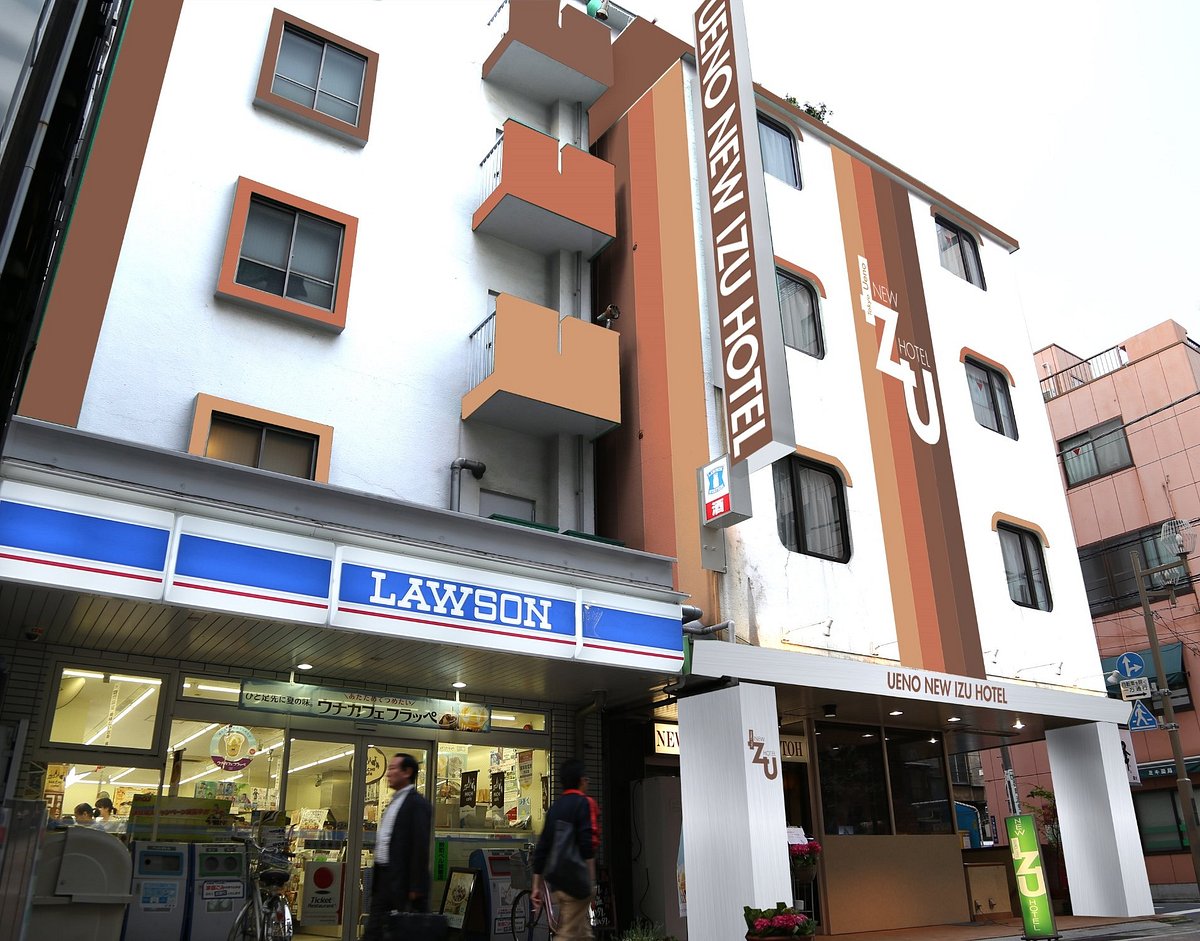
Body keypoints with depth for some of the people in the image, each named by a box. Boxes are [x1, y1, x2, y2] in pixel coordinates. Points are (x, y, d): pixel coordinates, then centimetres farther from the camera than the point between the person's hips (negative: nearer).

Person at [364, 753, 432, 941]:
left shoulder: (417, 804, -13)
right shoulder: (394, 802, 16)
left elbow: (421, 847, -18)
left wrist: (416, 889, -20)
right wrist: (376, 880, 17)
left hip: (402, 882, -9)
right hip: (383, 877, 9)